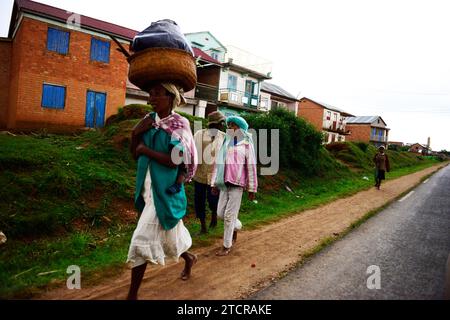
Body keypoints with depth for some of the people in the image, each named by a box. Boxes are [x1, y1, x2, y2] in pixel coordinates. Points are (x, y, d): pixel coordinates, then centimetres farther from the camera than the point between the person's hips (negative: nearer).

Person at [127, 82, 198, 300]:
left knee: (142, 239, -5)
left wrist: (146, 150, -15)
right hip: (148, 187, 7)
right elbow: (135, 155, 8)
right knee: (168, 234, 22)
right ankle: (189, 258, 50)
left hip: (164, 189, -7)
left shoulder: (178, 125, -12)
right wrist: (135, 133, -8)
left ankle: (132, 294, 12)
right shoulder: (149, 120, 6)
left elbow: (175, 161, -22)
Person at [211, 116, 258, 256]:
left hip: (237, 183, -5)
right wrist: (214, 183, 11)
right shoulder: (225, 142, 11)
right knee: (221, 213, 10)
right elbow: (218, 163, 12)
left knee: (229, 215, -2)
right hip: (224, 183, 6)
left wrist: (252, 188, -5)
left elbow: (251, 166, -5)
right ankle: (236, 226, 39)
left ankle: (227, 246, 13)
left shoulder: (246, 143, -4)